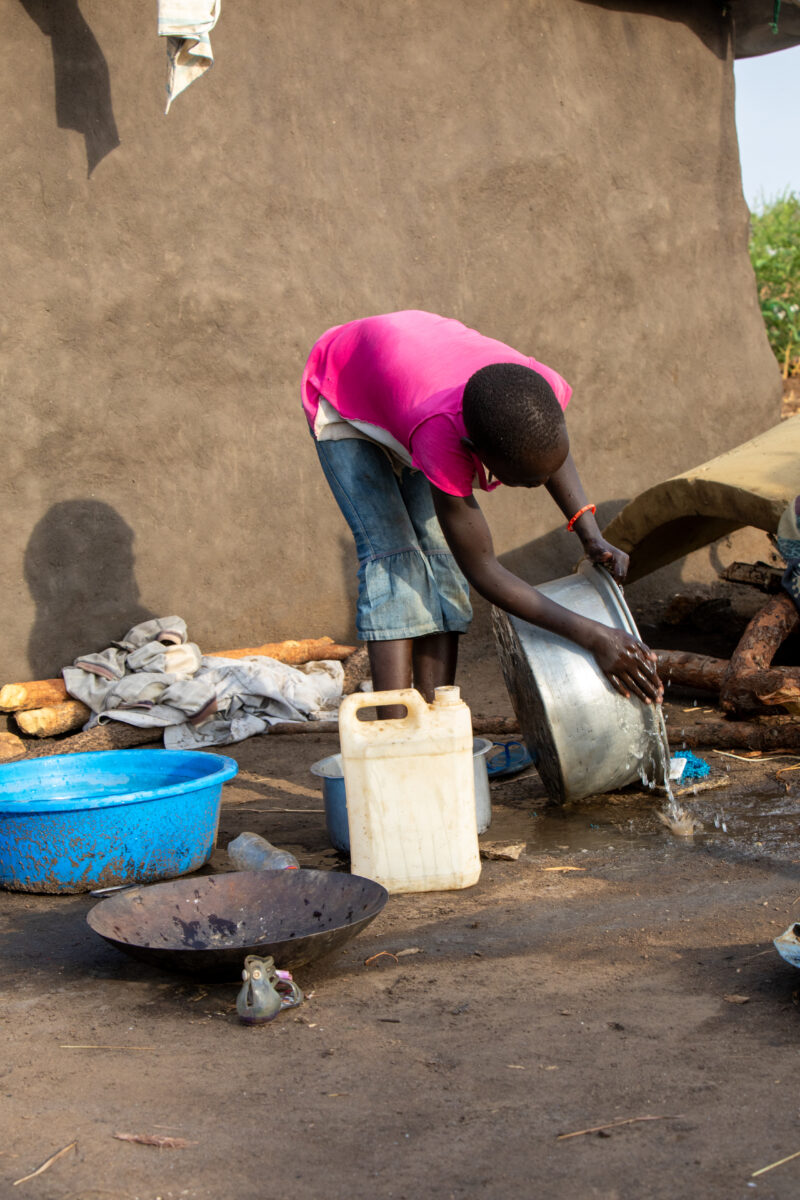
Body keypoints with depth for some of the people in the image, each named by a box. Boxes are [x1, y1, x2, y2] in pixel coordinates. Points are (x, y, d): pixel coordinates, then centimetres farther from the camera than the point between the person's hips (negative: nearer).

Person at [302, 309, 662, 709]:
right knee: (391, 555, -19)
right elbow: (481, 569, -36)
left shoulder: (545, 389, -33)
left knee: (440, 553, -5)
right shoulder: (441, 438, -47)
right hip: (344, 402, -5)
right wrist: (592, 636, -40)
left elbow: (552, 456, -5)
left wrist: (591, 536, -19)